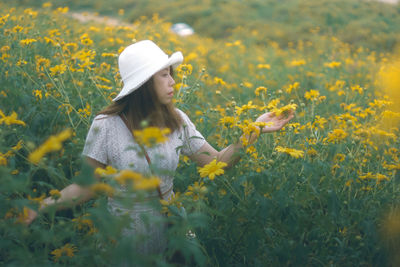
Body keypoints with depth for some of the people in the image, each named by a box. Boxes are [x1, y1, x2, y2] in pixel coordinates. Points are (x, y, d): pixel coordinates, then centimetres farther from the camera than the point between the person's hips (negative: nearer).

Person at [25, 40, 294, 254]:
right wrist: (42, 207, -24)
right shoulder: (106, 126, -16)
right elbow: (87, 187, -11)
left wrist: (255, 131, -13)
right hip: (125, 236, -3)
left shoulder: (177, 121, -6)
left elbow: (217, 162, -3)